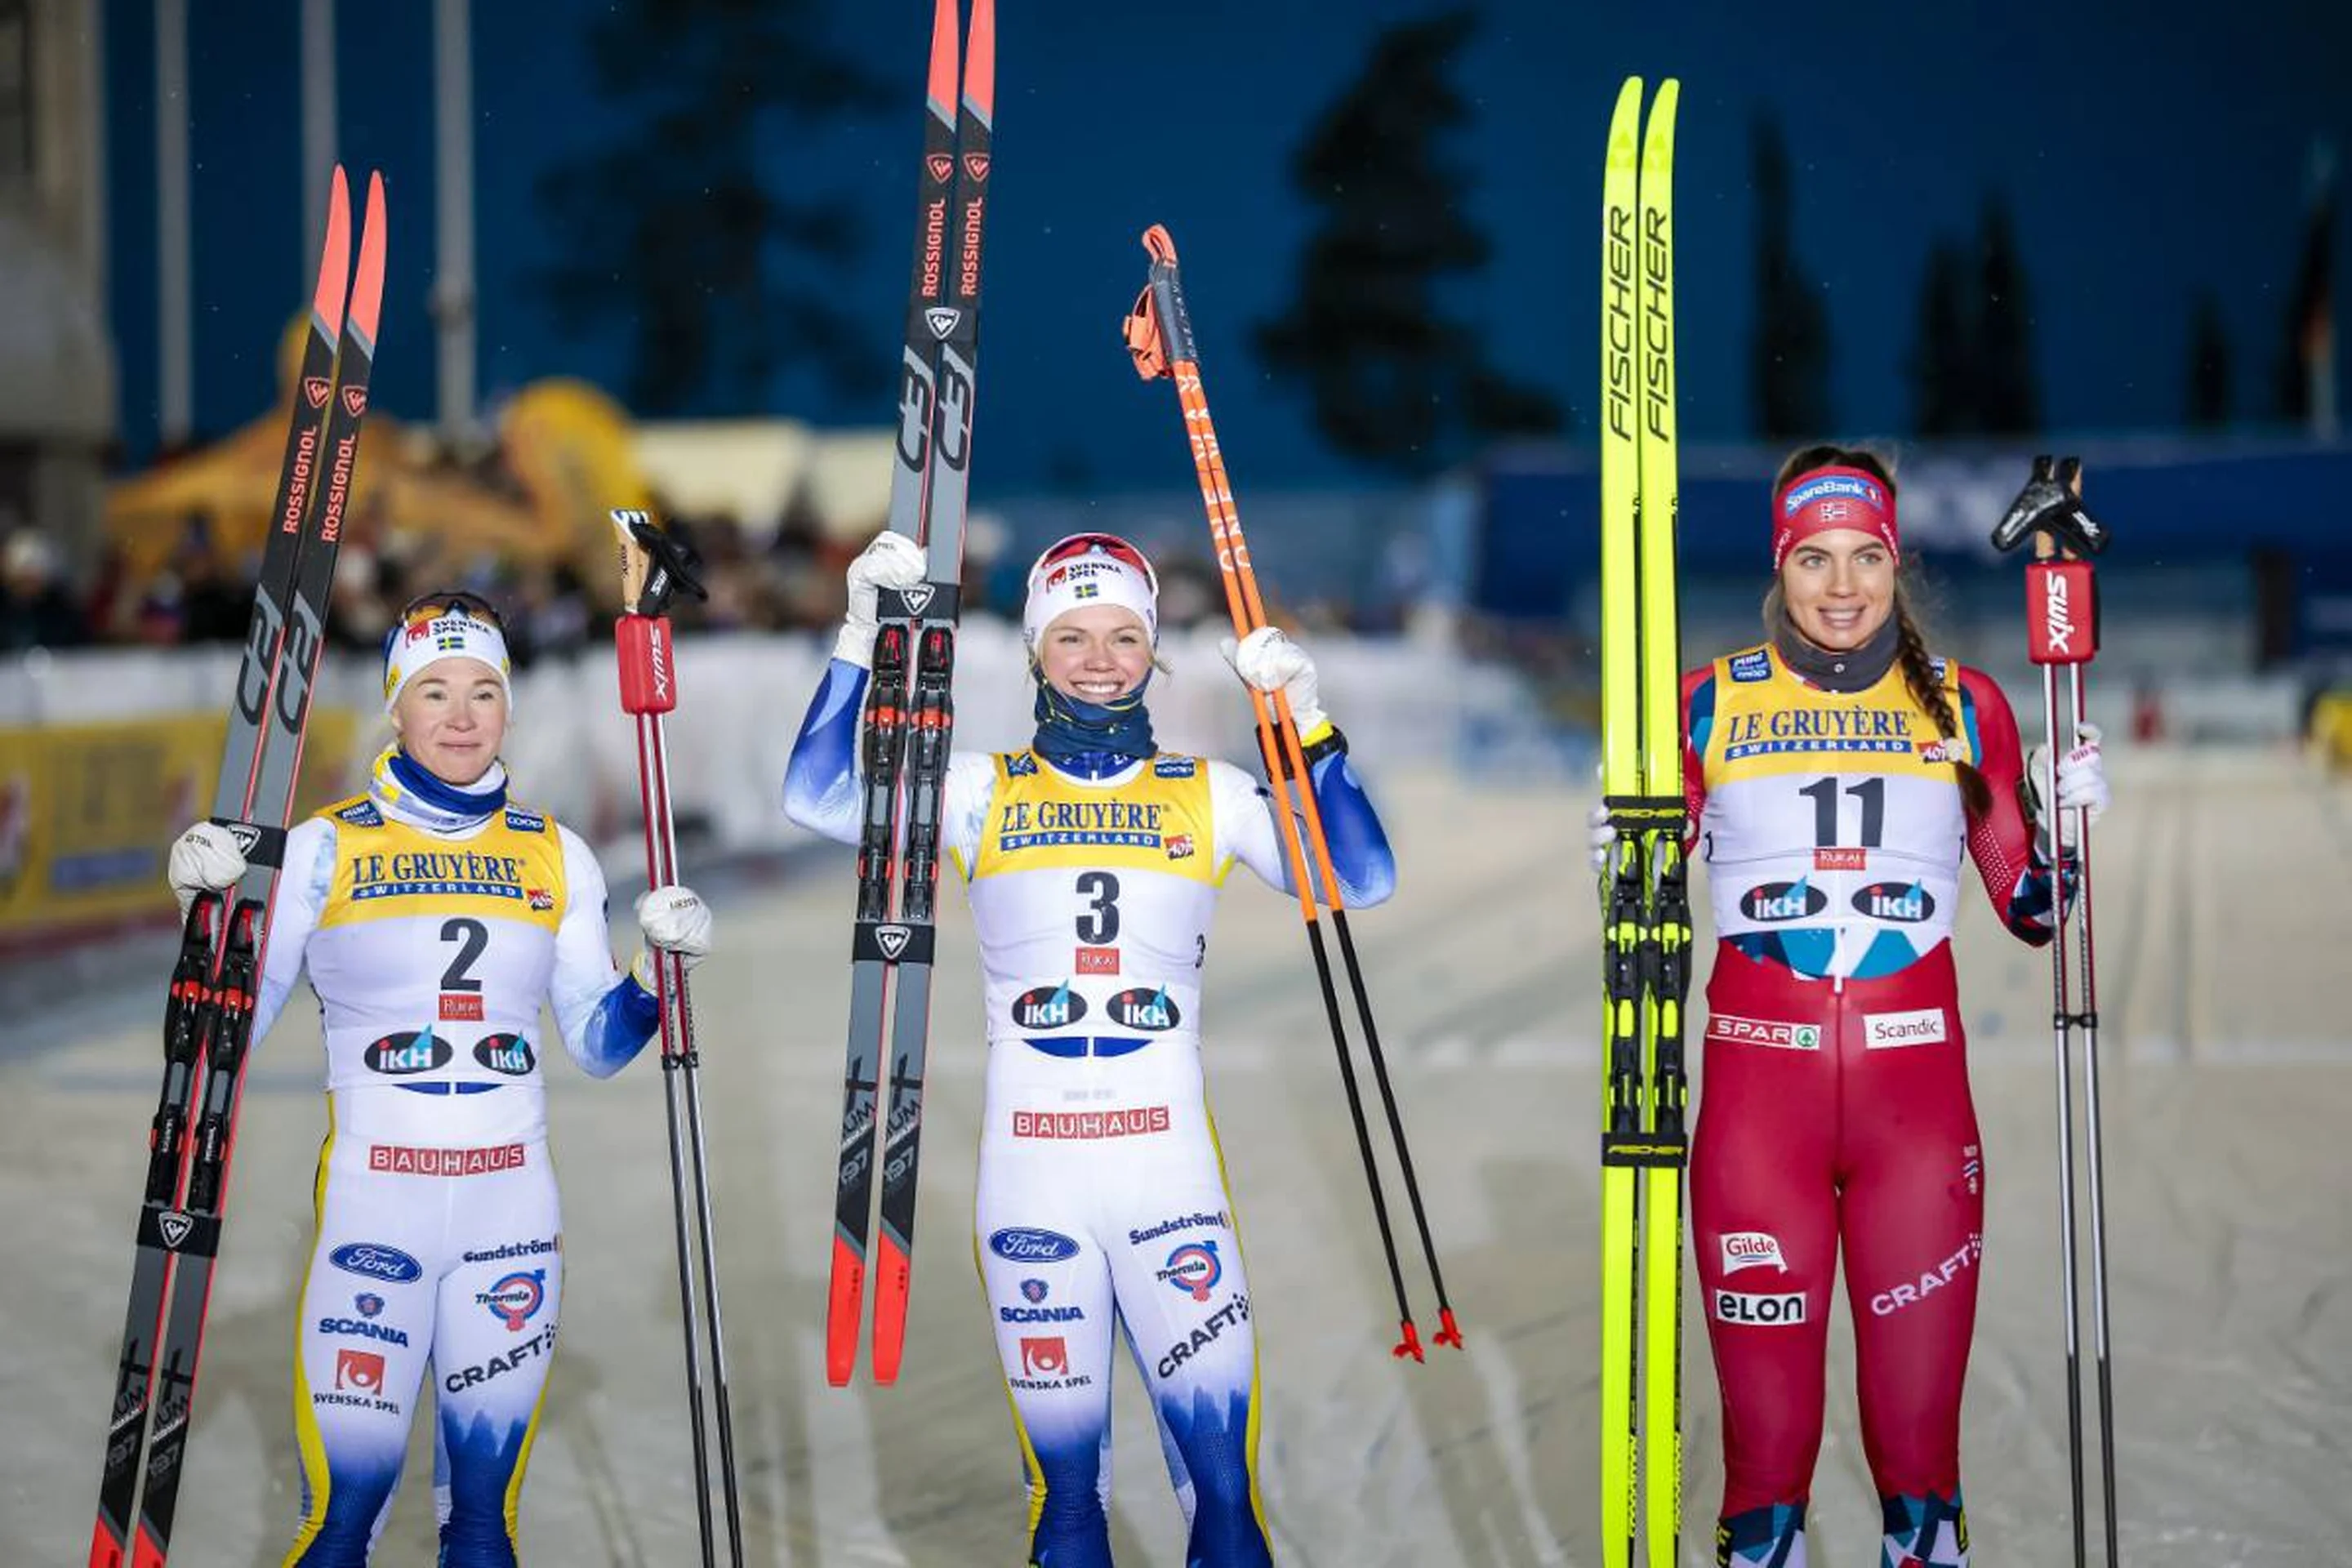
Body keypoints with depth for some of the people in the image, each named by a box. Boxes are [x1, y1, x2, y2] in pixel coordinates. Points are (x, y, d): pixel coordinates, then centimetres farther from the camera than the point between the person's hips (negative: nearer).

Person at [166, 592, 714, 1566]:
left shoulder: (555, 857, 8)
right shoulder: (325, 848, 0)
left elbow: (598, 1045, 11)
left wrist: (663, 969, -5)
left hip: (513, 1206, 3)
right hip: (373, 1200, -2)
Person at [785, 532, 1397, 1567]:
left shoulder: (1210, 796, 8)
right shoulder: (983, 792, 7)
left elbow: (1360, 881, -1)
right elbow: (818, 798, -6)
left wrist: (1308, 725, -9)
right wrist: (862, 635, -11)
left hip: (1171, 1168, 0)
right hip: (1029, 1174, 0)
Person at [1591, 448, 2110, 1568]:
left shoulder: (1964, 706, 8)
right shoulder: (1711, 705, 6)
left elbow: (2028, 909, 12)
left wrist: (2074, 821, -5)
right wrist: (1617, 861, -9)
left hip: (1915, 1076, 1)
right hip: (1758, 1071, 0)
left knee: (1920, 1379, 1)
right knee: (1764, 1376, 0)